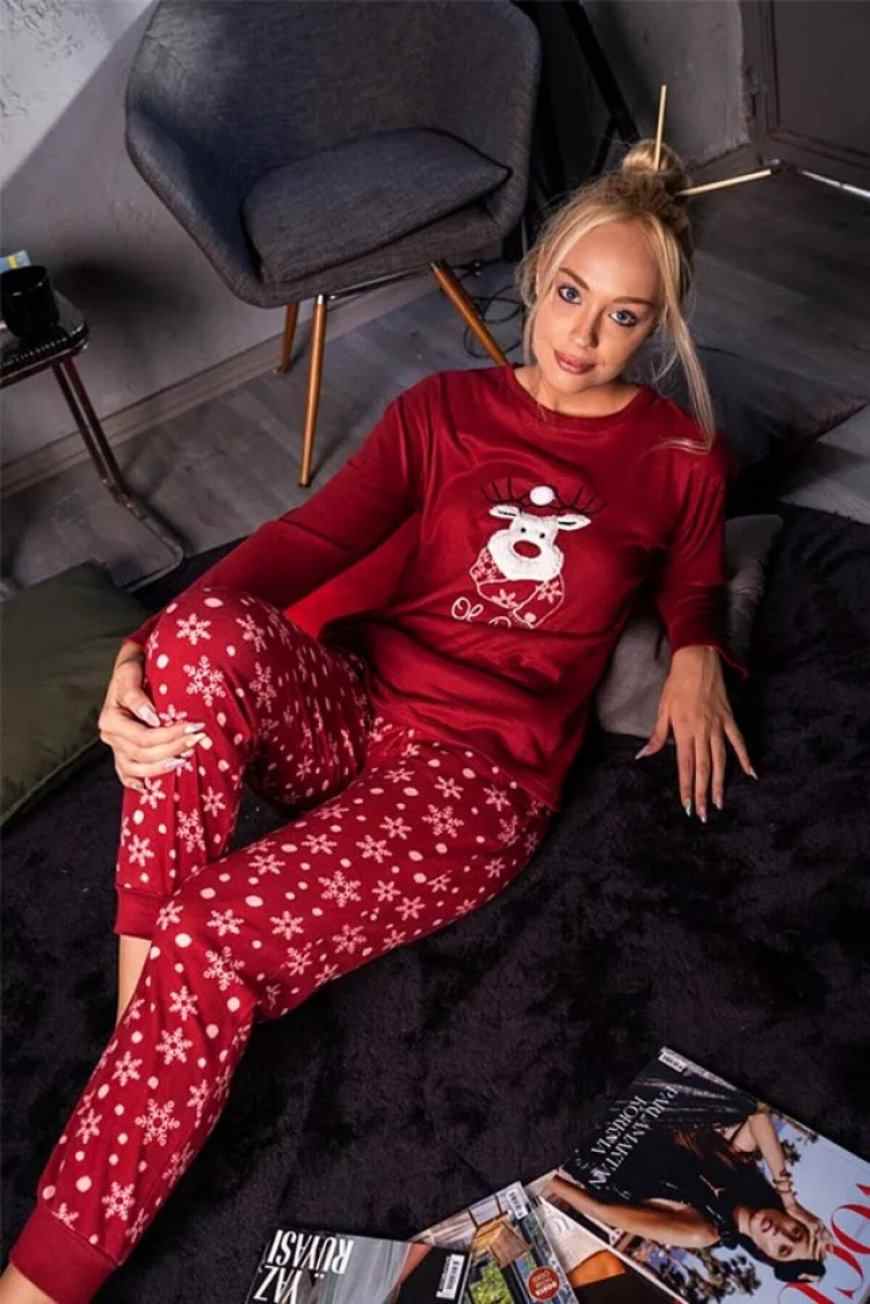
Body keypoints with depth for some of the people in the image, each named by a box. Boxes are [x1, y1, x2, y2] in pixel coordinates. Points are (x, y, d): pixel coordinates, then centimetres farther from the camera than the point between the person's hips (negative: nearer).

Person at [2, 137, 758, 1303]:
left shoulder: (681, 459, 8)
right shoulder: (443, 409, 9)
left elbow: (693, 581, 26)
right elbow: (308, 539, -3)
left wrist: (696, 654, 1)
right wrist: (147, 653, -18)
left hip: (480, 773, -3)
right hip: (349, 708, 3)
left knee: (206, 945, -26)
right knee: (209, 634, -33)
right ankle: (141, 1014, -22)